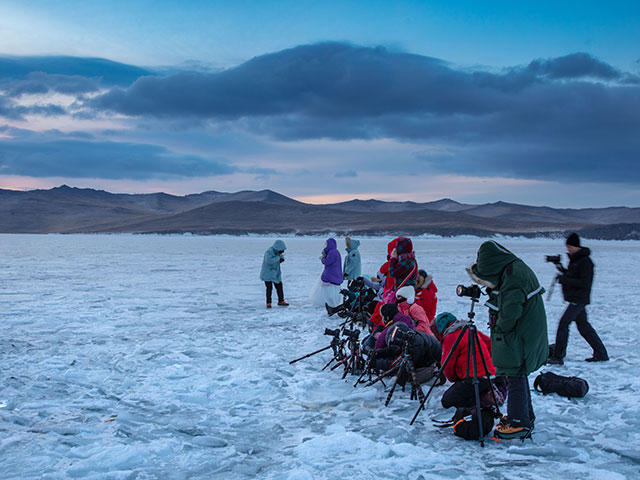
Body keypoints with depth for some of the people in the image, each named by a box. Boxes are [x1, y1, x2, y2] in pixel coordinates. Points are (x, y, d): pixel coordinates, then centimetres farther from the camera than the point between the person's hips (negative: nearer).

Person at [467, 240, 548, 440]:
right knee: (517, 375, 18)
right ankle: (525, 416, 29)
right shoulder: (516, 268, 12)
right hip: (523, 336, 11)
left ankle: (519, 423, 0)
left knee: (515, 376, -5)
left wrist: (498, 328, -11)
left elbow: (510, 312, -24)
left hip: (520, 339, -11)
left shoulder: (512, 275, -22)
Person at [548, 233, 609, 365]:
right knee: (583, 325, 14)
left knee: (563, 323, -11)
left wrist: (564, 280, -21)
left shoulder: (585, 261, -16)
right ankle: (601, 354, 22)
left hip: (579, 299, -10)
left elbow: (584, 283, -21)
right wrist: (563, 270, 5)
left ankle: (558, 356, -10)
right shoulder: (574, 259, 13)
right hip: (575, 299, 10)